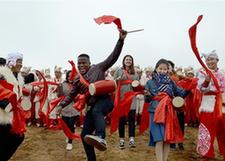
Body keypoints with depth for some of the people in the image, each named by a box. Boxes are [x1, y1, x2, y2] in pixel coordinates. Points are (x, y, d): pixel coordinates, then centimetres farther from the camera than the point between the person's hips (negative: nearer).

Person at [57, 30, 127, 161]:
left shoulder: (98, 68, 1)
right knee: (85, 135, 3)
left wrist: (121, 40, -16)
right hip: (92, 107, 6)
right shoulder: (78, 80, 15)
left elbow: (113, 57, -6)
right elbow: (71, 95, 22)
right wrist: (62, 105, 7)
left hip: (104, 100, -6)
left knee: (96, 111, -42)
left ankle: (101, 138, -66)